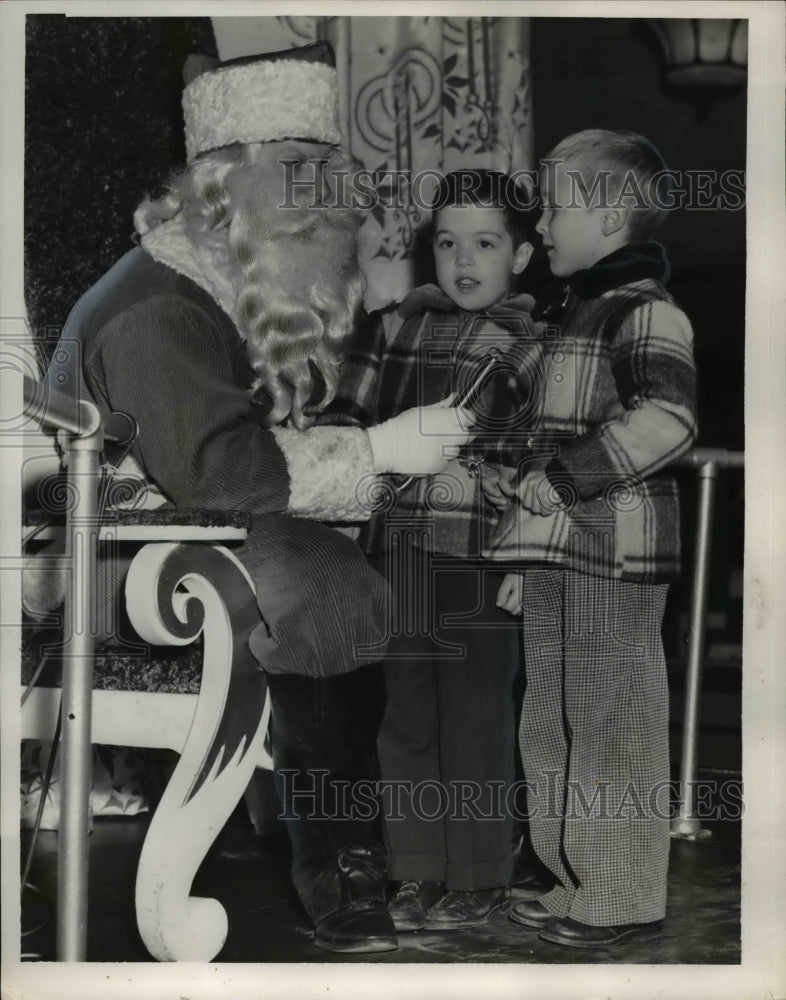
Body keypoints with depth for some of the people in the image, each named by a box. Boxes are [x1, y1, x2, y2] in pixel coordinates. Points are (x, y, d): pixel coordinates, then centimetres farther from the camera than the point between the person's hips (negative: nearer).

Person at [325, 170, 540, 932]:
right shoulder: (397, 326, 11)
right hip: (394, 549, 4)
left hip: (474, 559, -4)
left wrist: (476, 476, -17)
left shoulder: (529, 341, 0)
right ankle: (420, 871, 23)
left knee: (474, 720, 2)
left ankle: (479, 878, 15)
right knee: (405, 718, 11)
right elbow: (347, 418, 16)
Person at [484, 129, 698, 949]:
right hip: (557, 553, 10)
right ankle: (578, 880, 27)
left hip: (616, 553, -9)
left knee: (614, 727, 0)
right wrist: (525, 555, 19)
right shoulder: (570, 312, 18)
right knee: (554, 726, 15)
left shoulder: (645, 312, -12)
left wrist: (558, 479, -23)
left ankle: (625, 898, 11)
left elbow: (666, 419, -28)